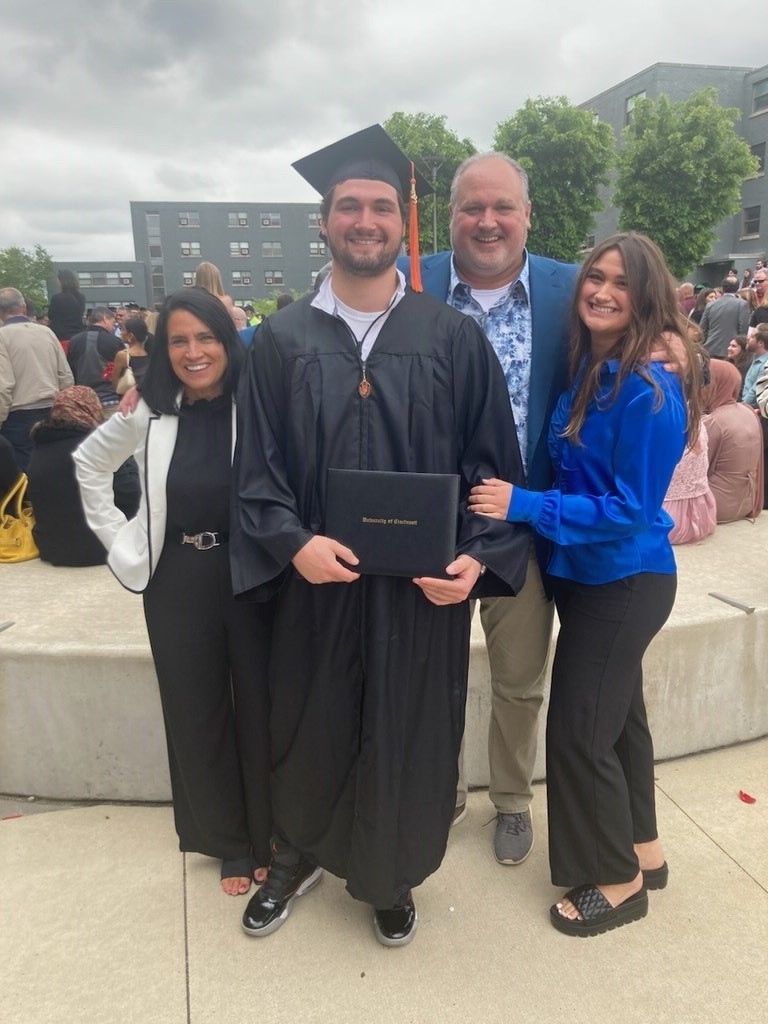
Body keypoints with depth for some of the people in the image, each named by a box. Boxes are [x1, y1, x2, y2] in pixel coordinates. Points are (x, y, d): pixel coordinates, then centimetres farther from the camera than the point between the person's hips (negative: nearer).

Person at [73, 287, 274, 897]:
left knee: (260, 707, 11)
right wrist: (119, 540, 9)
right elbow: (89, 464, 16)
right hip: (179, 583, 3)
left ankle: (268, 836, 34)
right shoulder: (149, 414, 2)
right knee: (196, 712, 14)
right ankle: (229, 842, 35)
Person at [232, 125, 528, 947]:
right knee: (309, 730, 17)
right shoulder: (281, 340, 1)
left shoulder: (453, 337, -1)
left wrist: (475, 556, -15)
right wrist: (293, 542, -17)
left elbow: (493, 459, -2)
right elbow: (256, 464, -1)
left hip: (424, 585, 0)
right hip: (316, 580, 1)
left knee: (407, 734, 14)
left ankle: (390, 879, 42)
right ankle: (297, 859, 47)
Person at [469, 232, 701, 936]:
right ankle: (643, 849, 41)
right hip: (590, 574, 8)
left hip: (623, 582, -8)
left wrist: (525, 506, -23)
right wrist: (523, 504, -2)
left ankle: (620, 881, 25)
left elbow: (632, 508, -22)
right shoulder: (589, 368, 4)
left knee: (580, 732, 2)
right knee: (617, 715, 20)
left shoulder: (650, 387, -21)